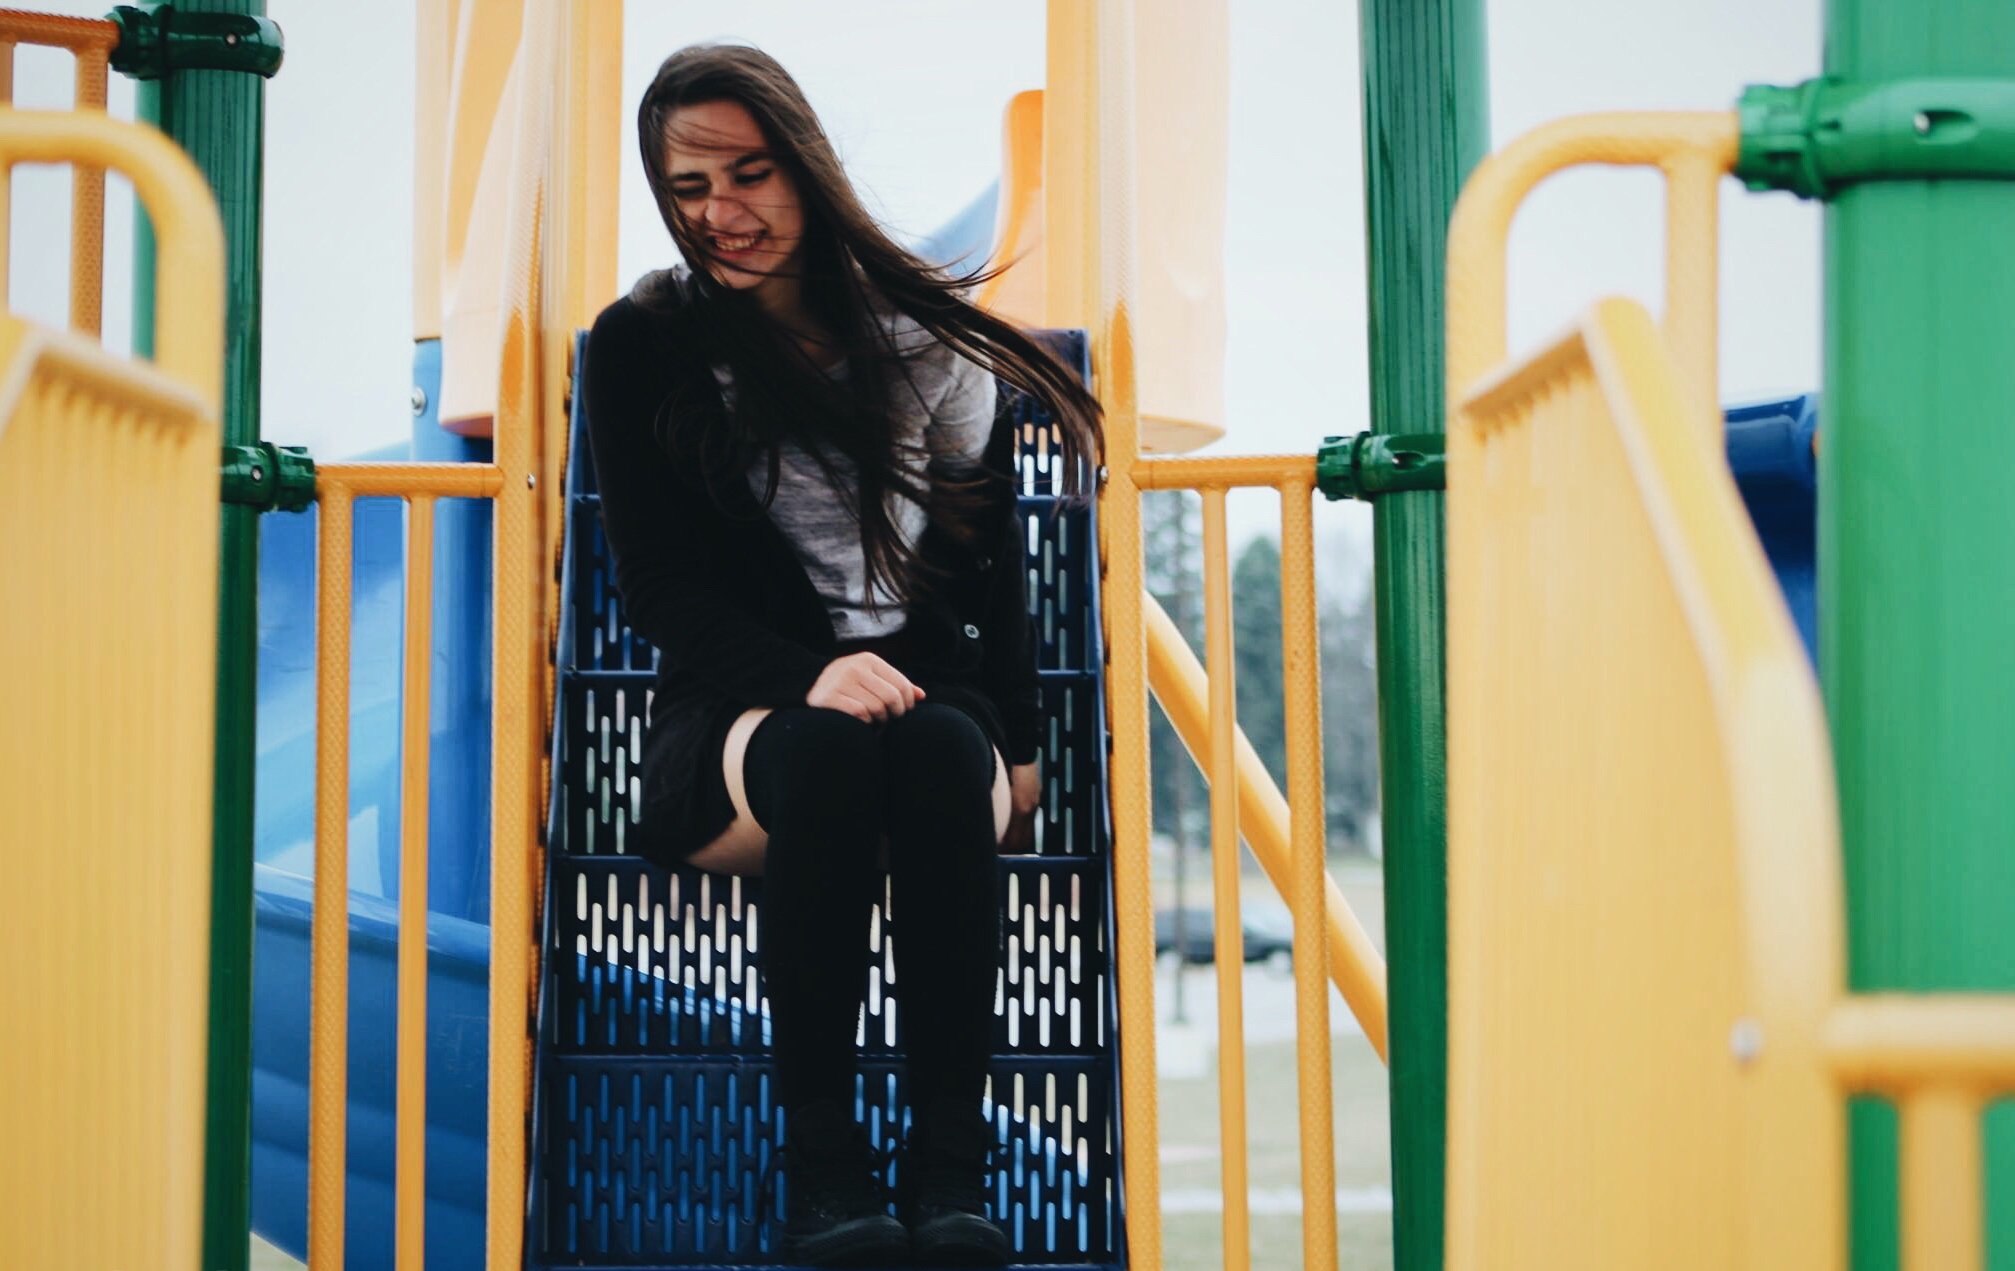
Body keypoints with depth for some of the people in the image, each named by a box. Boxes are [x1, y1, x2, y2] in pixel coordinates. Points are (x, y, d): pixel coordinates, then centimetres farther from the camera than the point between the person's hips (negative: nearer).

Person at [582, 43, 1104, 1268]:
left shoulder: (928, 333, 7)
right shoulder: (642, 348, 2)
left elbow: (994, 554, 14)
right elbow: (662, 584, -4)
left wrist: (1017, 746, 5)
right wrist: (807, 674, -21)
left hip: (925, 688, 2)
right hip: (735, 715, -1)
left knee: (943, 752, -35)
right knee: (829, 754, -37)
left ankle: (951, 1162, -37)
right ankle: (822, 1162, -35)